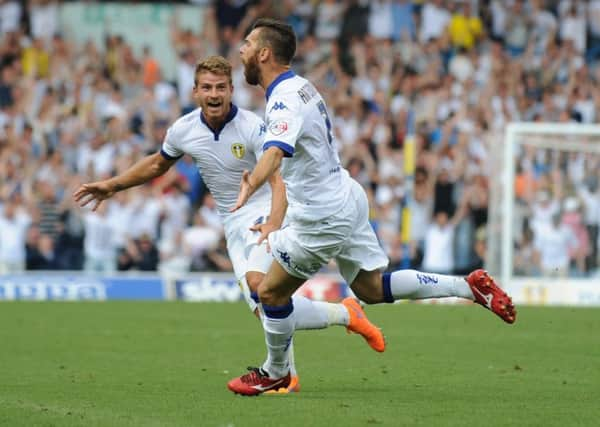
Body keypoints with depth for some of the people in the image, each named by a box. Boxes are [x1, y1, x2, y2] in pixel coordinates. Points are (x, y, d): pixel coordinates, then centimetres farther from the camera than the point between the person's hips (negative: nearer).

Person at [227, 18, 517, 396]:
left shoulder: (285, 100, -23)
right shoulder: (300, 86, 7)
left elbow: (275, 153, -44)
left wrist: (250, 186, -61)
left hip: (323, 217, -10)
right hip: (345, 198, 10)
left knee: (271, 292, 4)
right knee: (372, 289, 17)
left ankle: (275, 372, 21)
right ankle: (469, 286, 15)